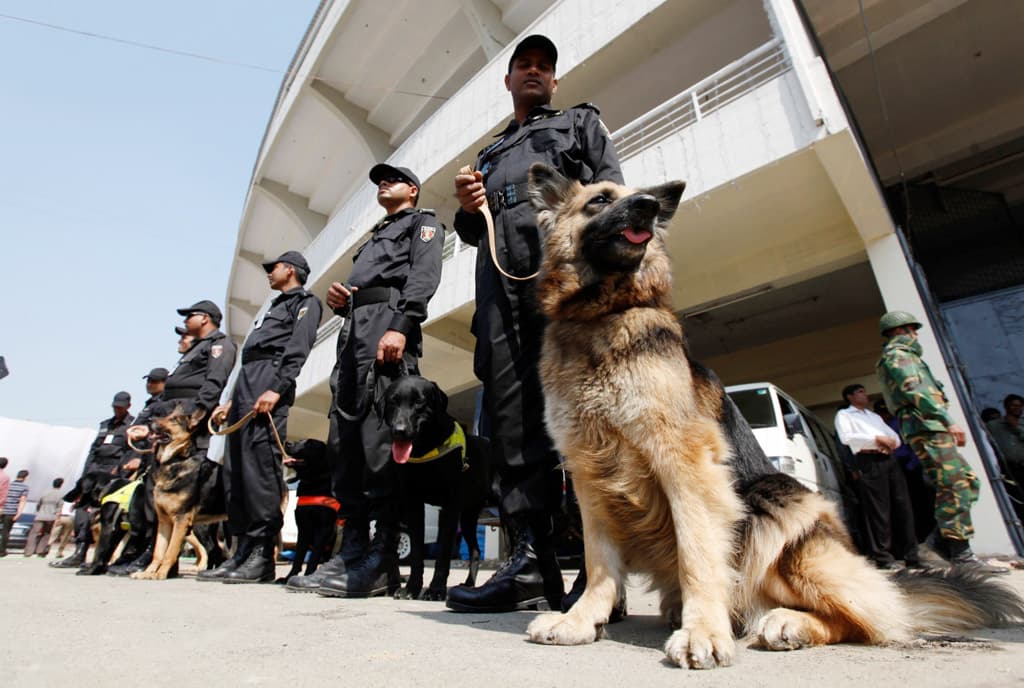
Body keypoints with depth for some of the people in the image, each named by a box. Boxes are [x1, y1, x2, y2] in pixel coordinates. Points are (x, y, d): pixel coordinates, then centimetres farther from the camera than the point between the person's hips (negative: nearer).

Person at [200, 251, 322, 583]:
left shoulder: (305, 301, 7)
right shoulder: (275, 307, 34)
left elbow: (298, 348, -10)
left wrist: (277, 389, -23)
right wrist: (230, 401, 22)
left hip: (269, 383, -10)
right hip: (246, 384, 10)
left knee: (260, 464, -17)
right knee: (235, 468, 4)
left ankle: (262, 555, -14)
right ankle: (243, 550, 7)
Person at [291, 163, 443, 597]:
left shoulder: (422, 223, 15)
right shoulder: (375, 236, 38)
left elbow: (424, 275, -5)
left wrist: (401, 326, -21)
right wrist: (340, 301, 9)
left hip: (388, 322, -9)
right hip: (354, 328, 9)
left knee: (380, 438, -18)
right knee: (343, 441, 0)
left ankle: (382, 561, -14)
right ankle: (352, 552, 4)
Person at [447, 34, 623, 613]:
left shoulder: (581, 122, 28)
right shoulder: (489, 154, 39)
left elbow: (612, 188, 10)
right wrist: (468, 212, 8)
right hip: (500, 278, 4)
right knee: (511, 416, -8)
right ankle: (532, 563, -6)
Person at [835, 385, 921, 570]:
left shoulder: (875, 416, 31)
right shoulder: (844, 414, 9)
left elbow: (895, 436, 24)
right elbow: (846, 437, -8)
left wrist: (891, 442, 0)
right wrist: (877, 438, -10)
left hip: (889, 459, 7)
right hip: (869, 461, -6)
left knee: (903, 507, 2)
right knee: (879, 510, -8)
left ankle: (911, 555, 9)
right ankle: (883, 558, -3)